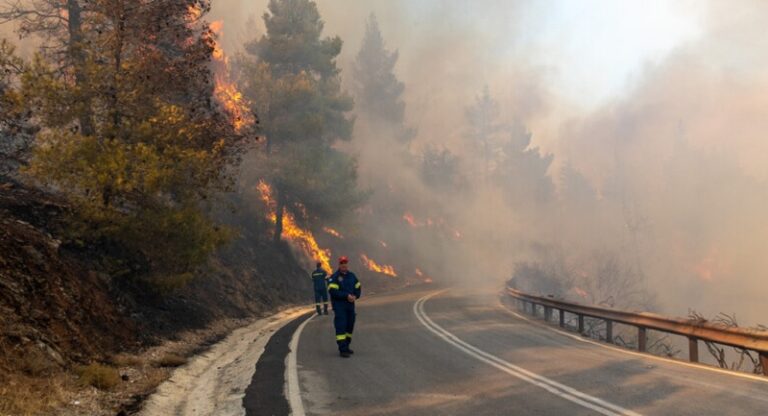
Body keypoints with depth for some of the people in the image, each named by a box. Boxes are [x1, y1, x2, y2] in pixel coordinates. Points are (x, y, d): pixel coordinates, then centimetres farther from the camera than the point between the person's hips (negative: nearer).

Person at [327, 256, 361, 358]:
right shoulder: (334, 277, -8)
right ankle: (342, 349, -12)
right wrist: (347, 296, -21)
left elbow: (358, 288, 13)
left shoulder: (352, 276, 11)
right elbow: (333, 291, -18)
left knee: (350, 326, 13)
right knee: (340, 326, -11)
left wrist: (355, 296, -9)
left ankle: (346, 346, 27)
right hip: (339, 305, -6)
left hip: (350, 305, 6)